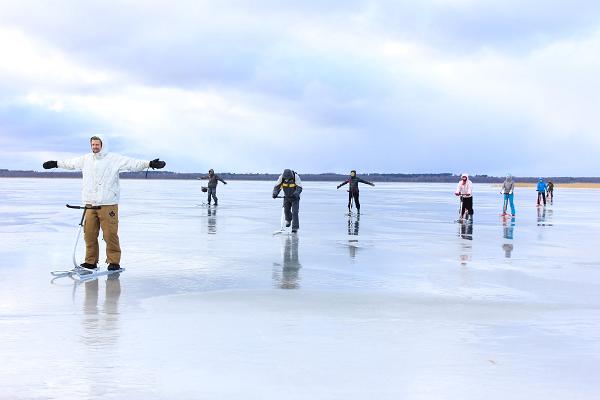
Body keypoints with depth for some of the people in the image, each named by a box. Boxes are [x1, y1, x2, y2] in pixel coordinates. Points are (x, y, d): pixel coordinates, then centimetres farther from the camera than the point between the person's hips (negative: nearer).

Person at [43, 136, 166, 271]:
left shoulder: (114, 159, 0)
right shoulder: (85, 160, 15)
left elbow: (133, 163, -7)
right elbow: (70, 163, 33)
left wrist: (150, 164, -18)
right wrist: (55, 163, 44)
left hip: (108, 205, -4)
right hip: (90, 204, 4)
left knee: (110, 234, -7)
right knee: (89, 234, 4)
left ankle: (114, 261, 2)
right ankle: (91, 261, 15)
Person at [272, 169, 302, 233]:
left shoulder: (296, 177, -26)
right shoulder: (281, 177, -18)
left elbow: (299, 188, -29)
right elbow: (277, 186, -14)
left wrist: (295, 194, -46)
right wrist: (275, 193, -32)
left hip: (295, 197, -3)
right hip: (286, 197, 3)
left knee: (294, 212, -12)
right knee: (286, 210, 3)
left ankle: (295, 228, -7)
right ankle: (288, 220, 37)